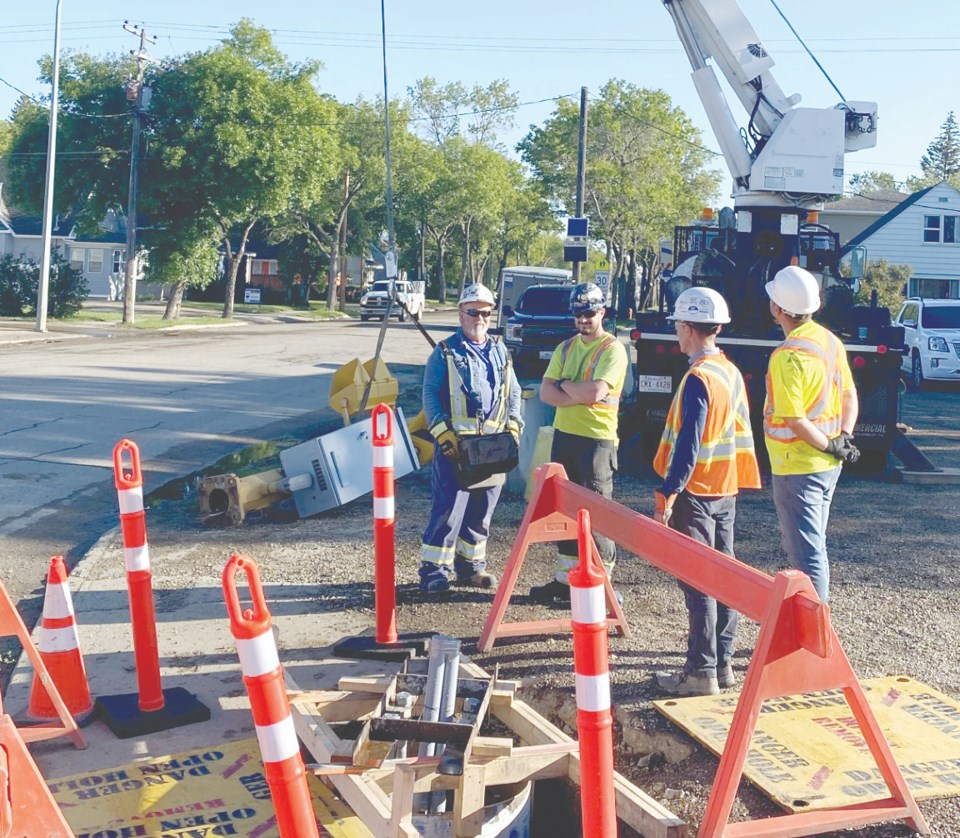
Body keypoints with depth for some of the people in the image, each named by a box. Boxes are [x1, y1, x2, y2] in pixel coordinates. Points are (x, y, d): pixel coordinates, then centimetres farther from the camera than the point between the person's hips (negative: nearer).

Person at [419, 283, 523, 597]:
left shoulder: (500, 352, 17)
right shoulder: (445, 352, 1)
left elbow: (513, 393, 20)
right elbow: (430, 394, -4)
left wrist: (513, 427, 5)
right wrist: (443, 432, -14)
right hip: (455, 444, -5)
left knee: (481, 510, 11)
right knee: (449, 507, -8)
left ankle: (470, 563, 24)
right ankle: (434, 569, 0)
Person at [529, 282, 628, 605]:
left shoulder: (612, 349, -9)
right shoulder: (566, 348, 12)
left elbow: (595, 392, -23)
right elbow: (546, 393, 2)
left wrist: (564, 385, -6)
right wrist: (581, 395, -14)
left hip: (596, 440, -7)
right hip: (564, 435, 7)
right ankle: (565, 579, 25)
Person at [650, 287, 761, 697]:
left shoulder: (698, 379, -18)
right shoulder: (731, 372, 10)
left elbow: (688, 444, -22)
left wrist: (667, 494, -18)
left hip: (697, 493, -9)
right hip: (726, 491, 9)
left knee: (697, 584, -3)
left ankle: (701, 671, 2)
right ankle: (722, 662, 22)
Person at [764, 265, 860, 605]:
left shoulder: (787, 355, -22)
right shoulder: (830, 341, 5)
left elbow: (795, 420, -24)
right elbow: (850, 397, 11)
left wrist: (830, 446, -11)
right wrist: (844, 438, 2)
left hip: (797, 467, -9)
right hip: (828, 465, 9)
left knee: (806, 552, -2)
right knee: (813, 544, 21)